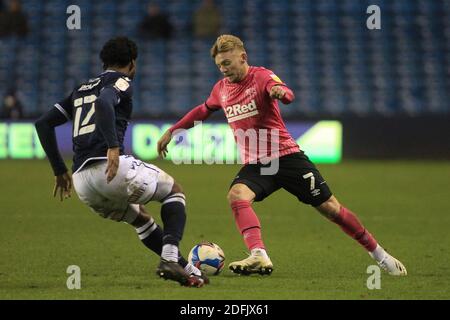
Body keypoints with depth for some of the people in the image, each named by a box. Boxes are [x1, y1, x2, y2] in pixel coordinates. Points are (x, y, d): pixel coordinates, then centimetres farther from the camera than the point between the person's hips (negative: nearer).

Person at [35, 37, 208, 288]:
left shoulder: (82, 89, 27)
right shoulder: (121, 81, 6)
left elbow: (43, 123, 24)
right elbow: (103, 103, -19)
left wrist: (60, 171, 25)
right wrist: (113, 147, -26)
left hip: (82, 182, 7)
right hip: (112, 166, -7)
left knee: (140, 217, 29)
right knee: (175, 191, 15)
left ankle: (188, 270, 27)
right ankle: (170, 258, -6)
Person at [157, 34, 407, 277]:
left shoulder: (262, 76, -10)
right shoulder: (222, 89, 9)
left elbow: (288, 95, -31)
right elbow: (203, 111, 30)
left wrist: (281, 92, -56)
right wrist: (172, 131, 30)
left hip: (286, 155, -4)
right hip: (254, 164, 4)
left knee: (330, 208, -2)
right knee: (236, 195, -29)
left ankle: (379, 254, 15)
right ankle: (259, 257, -42)